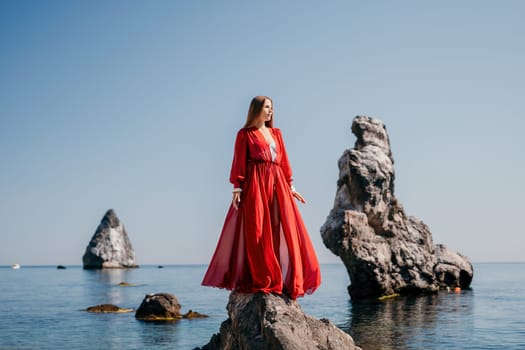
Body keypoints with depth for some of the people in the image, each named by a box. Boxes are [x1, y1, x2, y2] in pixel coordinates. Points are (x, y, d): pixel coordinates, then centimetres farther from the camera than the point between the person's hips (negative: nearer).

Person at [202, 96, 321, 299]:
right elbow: (239, 163, -1)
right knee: (256, 234, -6)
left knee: (283, 232, 1)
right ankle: (257, 282, -2)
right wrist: (237, 188, -11)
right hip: (255, 185, -5)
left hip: (277, 185, 5)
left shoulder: (276, 133, 20)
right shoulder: (245, 134, 5)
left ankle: (284, 281, 6)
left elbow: (284, 162, 18)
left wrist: (291, 186, 13)